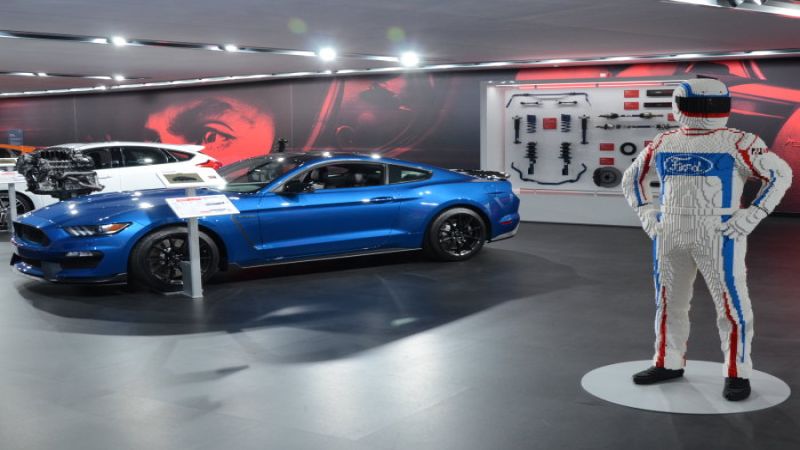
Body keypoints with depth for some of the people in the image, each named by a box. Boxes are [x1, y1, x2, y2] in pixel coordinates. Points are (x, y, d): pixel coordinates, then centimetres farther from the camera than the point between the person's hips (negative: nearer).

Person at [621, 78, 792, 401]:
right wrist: (645, 212, 8)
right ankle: (669, 363, 29)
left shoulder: (736, 142, -6)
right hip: (669, 237, 4)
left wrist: (752, 216, -11)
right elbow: (632, 177, 20)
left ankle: (737, 373, 12)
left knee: (732, 304, -2)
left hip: (719, 237, -4)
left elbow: (780, 174, -7)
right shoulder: (663, 144, 6)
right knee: (669, 302, 13)